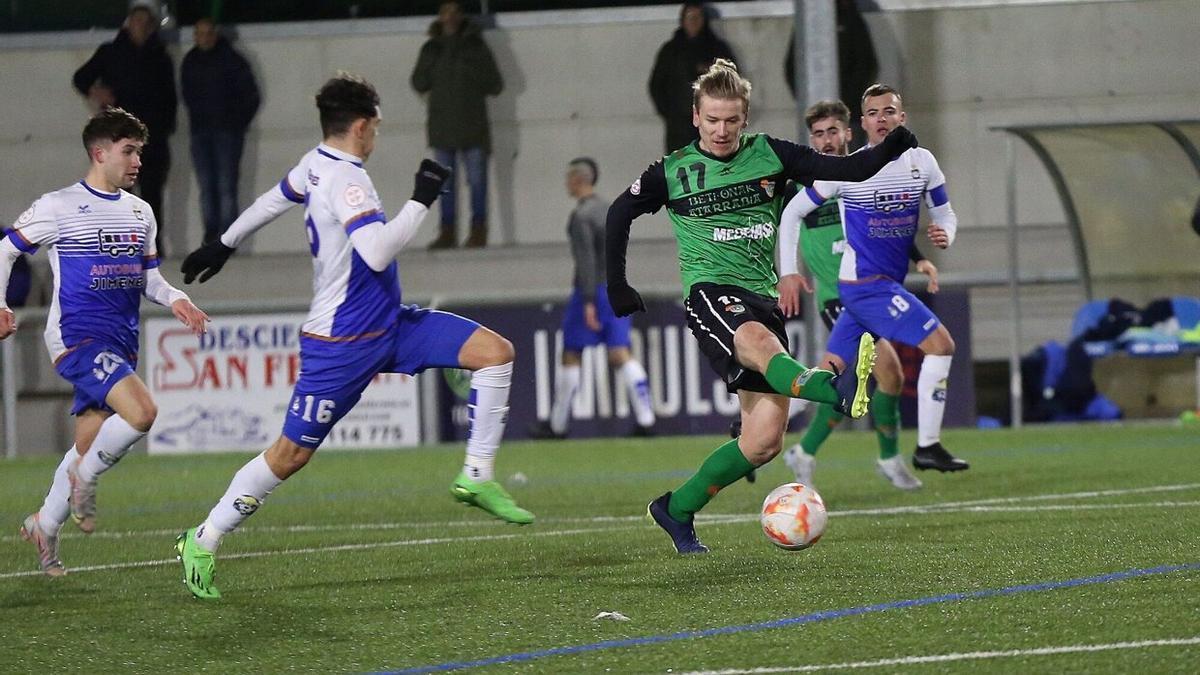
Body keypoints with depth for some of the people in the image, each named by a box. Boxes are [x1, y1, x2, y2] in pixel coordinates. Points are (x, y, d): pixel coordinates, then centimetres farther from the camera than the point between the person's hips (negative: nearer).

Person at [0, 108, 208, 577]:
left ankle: (44, 525, 25)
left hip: (121, 342, 7)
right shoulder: (59, 207, -4)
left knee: (89, 442, 8)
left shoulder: (140, 212, 15)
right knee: (141, 412, -25)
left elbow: (149, 275, 21)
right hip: (76, 337, -7)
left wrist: (175, 299, 0)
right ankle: (84, 479, -2)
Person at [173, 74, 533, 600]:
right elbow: (378, 253, -35)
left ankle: (476, 478, 0)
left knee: (494, 352, -5)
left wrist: (224, 244, 36)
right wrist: (421, 201, -26)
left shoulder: (317, 164, 6)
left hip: (389, 325, 9)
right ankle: (202, 542, 14)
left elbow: (271, 200, 22)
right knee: (291, 453, -1)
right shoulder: (344, 179, -23)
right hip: (342, 344, -9)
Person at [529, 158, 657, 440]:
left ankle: (557, 425, 10)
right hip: (618, 290, 7)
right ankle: (646, 419, -11)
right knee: (621, 355, 1)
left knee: (571, 356, 3)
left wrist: (588, 301, -23)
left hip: (591, 291, -7)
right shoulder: (609, 210, 13)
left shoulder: (581, 216, -12)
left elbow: (586, 259, -20)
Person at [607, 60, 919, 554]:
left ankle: (677, 510, 12)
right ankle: (838, 391, -70)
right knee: (759, 343, -40)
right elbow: (620, 213, 20)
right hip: (711, 292, -4)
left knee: (765, 441, -5)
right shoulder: (673, 172, 4)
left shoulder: (769, 156, 7)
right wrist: (617, 286, 19)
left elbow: (847, 170, -1)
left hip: (763, 298, 4)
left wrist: (891, 149, -19)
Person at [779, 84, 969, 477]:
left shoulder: (921, 162, 3)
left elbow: (945, 213, 14)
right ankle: (928, 447, -9)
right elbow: (793, 211, -3)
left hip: (889, 284, 6)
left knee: (830, 371, 10)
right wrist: (789, 272, -8)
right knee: (940, 344, -14)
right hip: (865, 284, -6)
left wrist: (945, 235, -10)